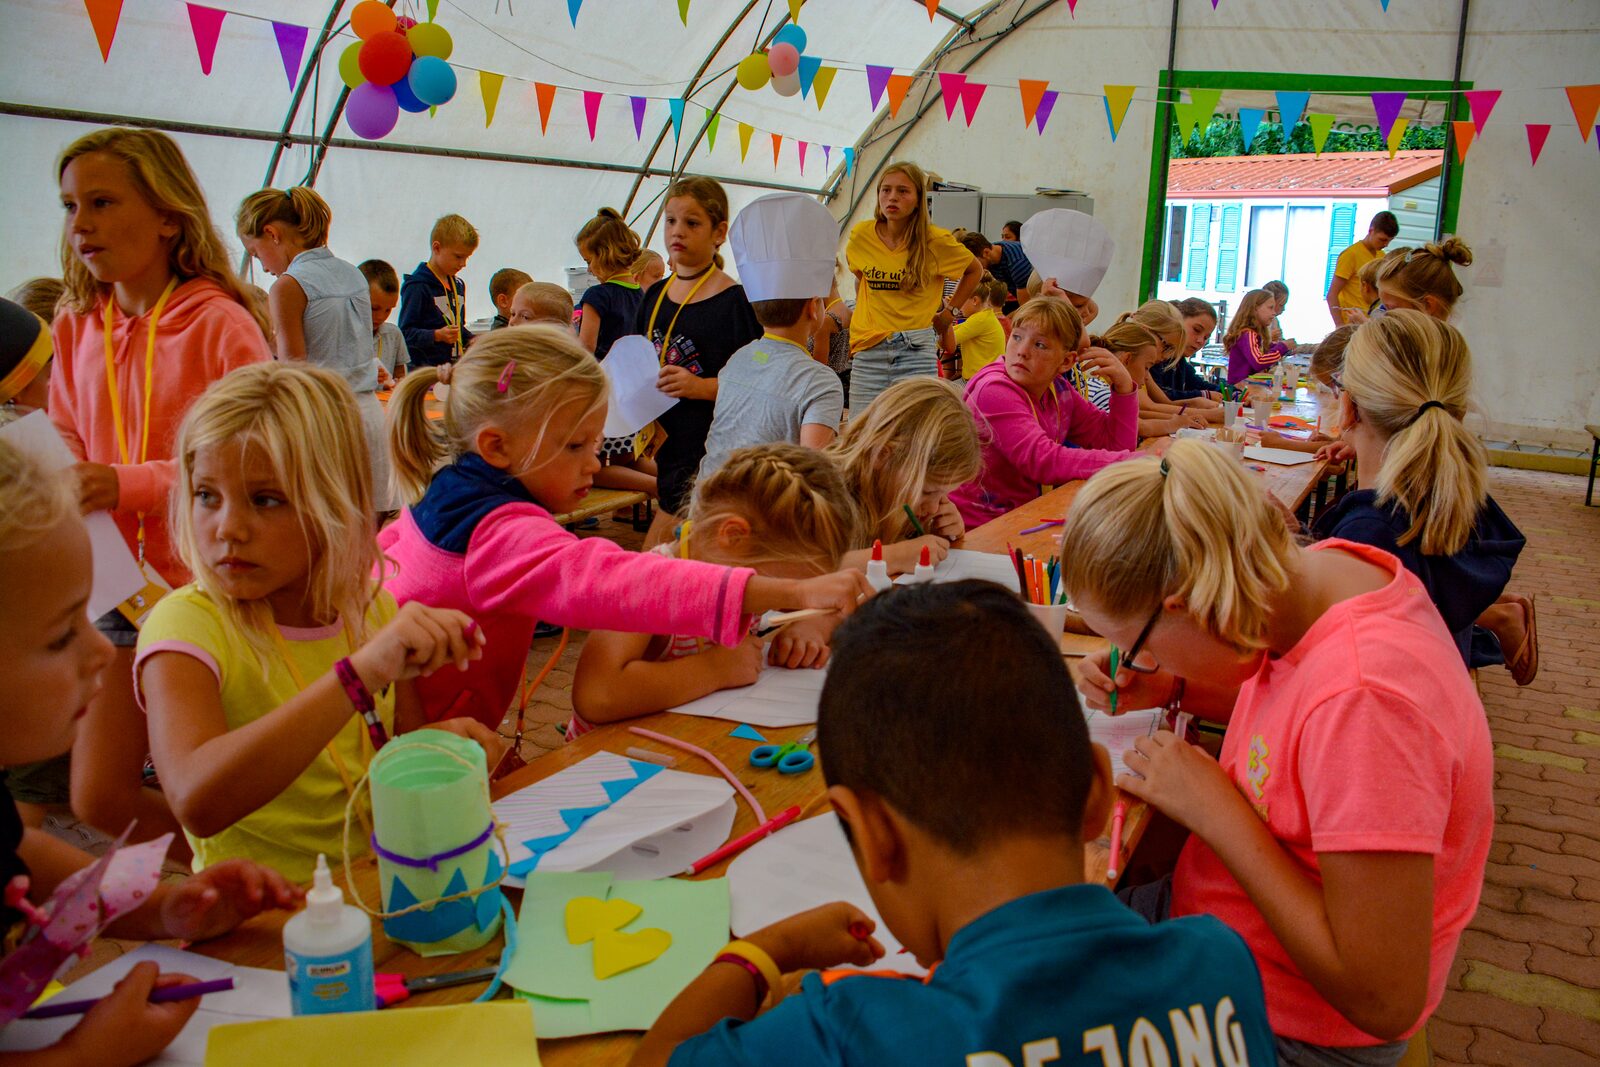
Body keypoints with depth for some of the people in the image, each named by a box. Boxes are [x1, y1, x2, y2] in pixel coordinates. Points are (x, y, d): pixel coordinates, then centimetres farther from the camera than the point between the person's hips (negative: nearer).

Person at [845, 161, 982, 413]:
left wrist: (949, 311, 11)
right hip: (868, 348, 2)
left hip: (916, 350, -2)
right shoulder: (860, 235, 2)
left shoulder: (936, 241, -4)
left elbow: (975, 270, 15)